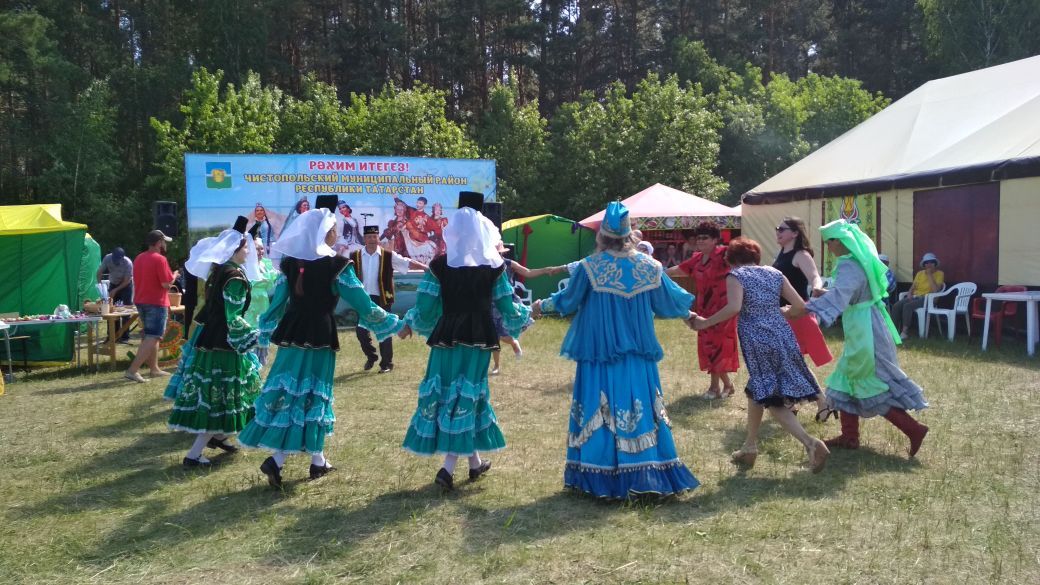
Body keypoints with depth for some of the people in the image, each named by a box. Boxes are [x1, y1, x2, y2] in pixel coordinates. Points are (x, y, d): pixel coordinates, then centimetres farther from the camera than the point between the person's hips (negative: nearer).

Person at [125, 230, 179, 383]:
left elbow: (139, 280, 18)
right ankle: (132, 370, -15)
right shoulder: (160, 259, -16)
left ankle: (154, 368, 24)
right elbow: (166, 283, -19)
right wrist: (174, 275, 1)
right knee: (152, 338, -7)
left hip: (141, 302, 9)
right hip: (156, 303, -9)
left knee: (149, 335, 18)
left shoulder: (139, 258, 10)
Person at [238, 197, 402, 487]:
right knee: (312, 395, 5)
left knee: (288, 391, 11)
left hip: (291, 335, 5)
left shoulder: (290, 262, 5)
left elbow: (276, 303, 10)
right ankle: (276, 460, 2)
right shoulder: (336, 266, -9)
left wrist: (264, 338, 21)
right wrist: (396, 323, 4)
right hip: (319, 337, -5)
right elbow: (363, 304, -7)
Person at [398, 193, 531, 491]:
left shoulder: (439, 265, -6)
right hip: (480, 339, 0)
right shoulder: (494, 266, -4)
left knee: (445, 392, 12)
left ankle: (475, 461, 22)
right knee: (468, 394, 6)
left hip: (447, 337, 0)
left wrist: (409, 325, 18)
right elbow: (508, 309, 2)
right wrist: (528, 313, 24)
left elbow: (425, 308, -3)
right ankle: (448, 467, -1)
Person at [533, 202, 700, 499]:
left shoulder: (589, 267, -10)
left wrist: (543, 306, 22)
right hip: (639, 357, 3)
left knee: (600, 414, 4)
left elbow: (567, 300, 2)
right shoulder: (649, 266, -1)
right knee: (640, 410, 9)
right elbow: (668, 301, 10)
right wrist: (687, 312, 32)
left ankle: (602, 477, 9)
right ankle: (646, 474, 15)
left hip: (599, 355, -3)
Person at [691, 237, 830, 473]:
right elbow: (800, 306, 10)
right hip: (783, 337, 6)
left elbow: (734, 308, -18)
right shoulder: (774, 273, 16)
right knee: (756, 391, 16)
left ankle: (811, 443, -3)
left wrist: (704, 323, -10)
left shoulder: (735, 275, 1)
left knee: (772, 400, 4)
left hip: (758, 341, -6)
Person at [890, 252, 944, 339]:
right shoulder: (919, 273, 18)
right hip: (915, 296, 6)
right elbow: (912, 287, 18)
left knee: (907, 306, -34)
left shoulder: (939, 274, 1)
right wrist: (909, 294, -5)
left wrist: (929, 275, -11)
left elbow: (935, 290, -13)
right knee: (896, 306, -22)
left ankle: (905, 331, -30)